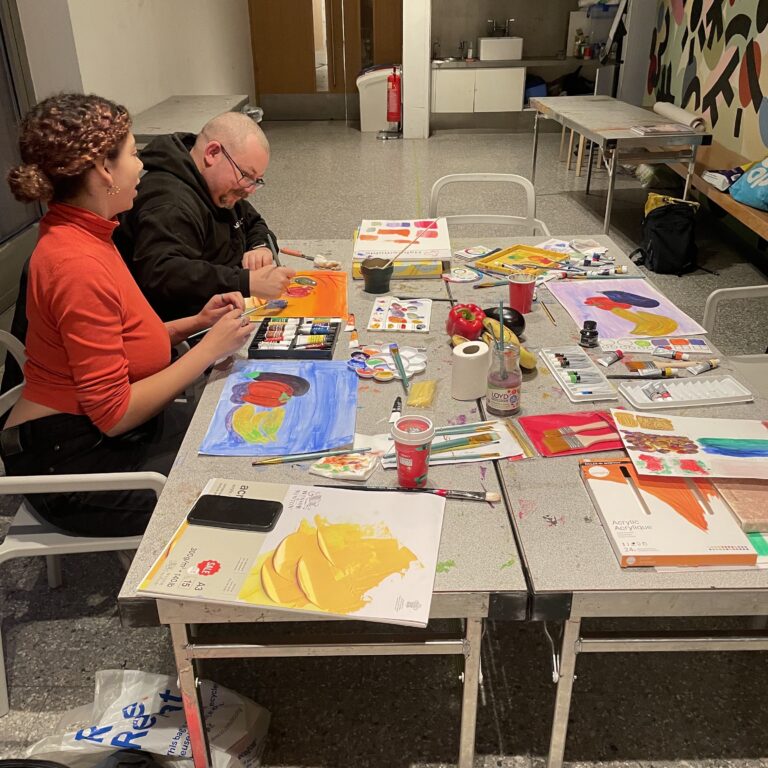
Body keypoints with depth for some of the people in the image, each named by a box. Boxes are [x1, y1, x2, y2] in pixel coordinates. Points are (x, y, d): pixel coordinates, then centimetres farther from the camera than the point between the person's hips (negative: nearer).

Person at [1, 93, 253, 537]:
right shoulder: (79, 266, -26)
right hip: (71, 463, -9)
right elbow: (114, 413, -26)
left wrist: (197, 323, -1)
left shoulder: (85, 235, 4)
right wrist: (209, 350, -20)